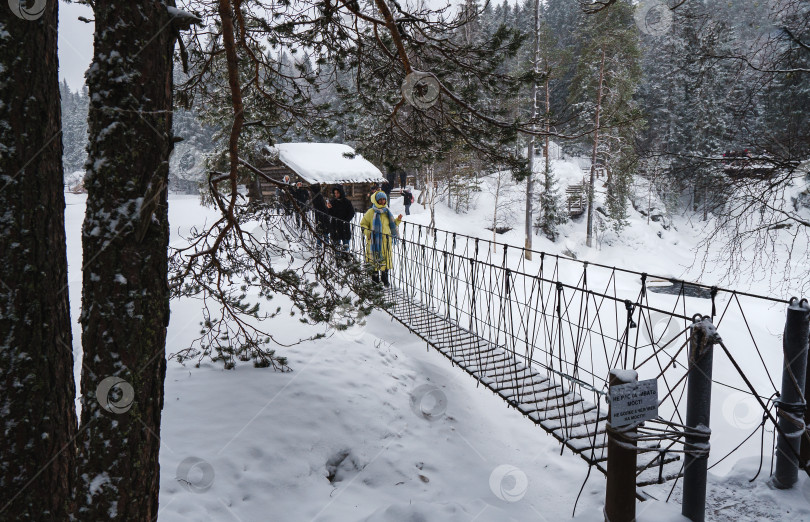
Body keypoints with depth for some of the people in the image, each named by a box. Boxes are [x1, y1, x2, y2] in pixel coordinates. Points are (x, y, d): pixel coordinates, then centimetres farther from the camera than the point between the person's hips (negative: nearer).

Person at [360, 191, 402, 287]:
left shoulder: (387, 212, 12)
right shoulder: (371, 212, -4)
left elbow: (392, 224, 23)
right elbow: (363, 224, 3)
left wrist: (398, 220, 5)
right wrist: (367, 232, -12)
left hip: (386, 240, 4)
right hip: (374, 240, -4)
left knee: (386, 259, 8)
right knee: (375, 259, -1)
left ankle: (385, 279, 20)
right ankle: (375, 278, 13)